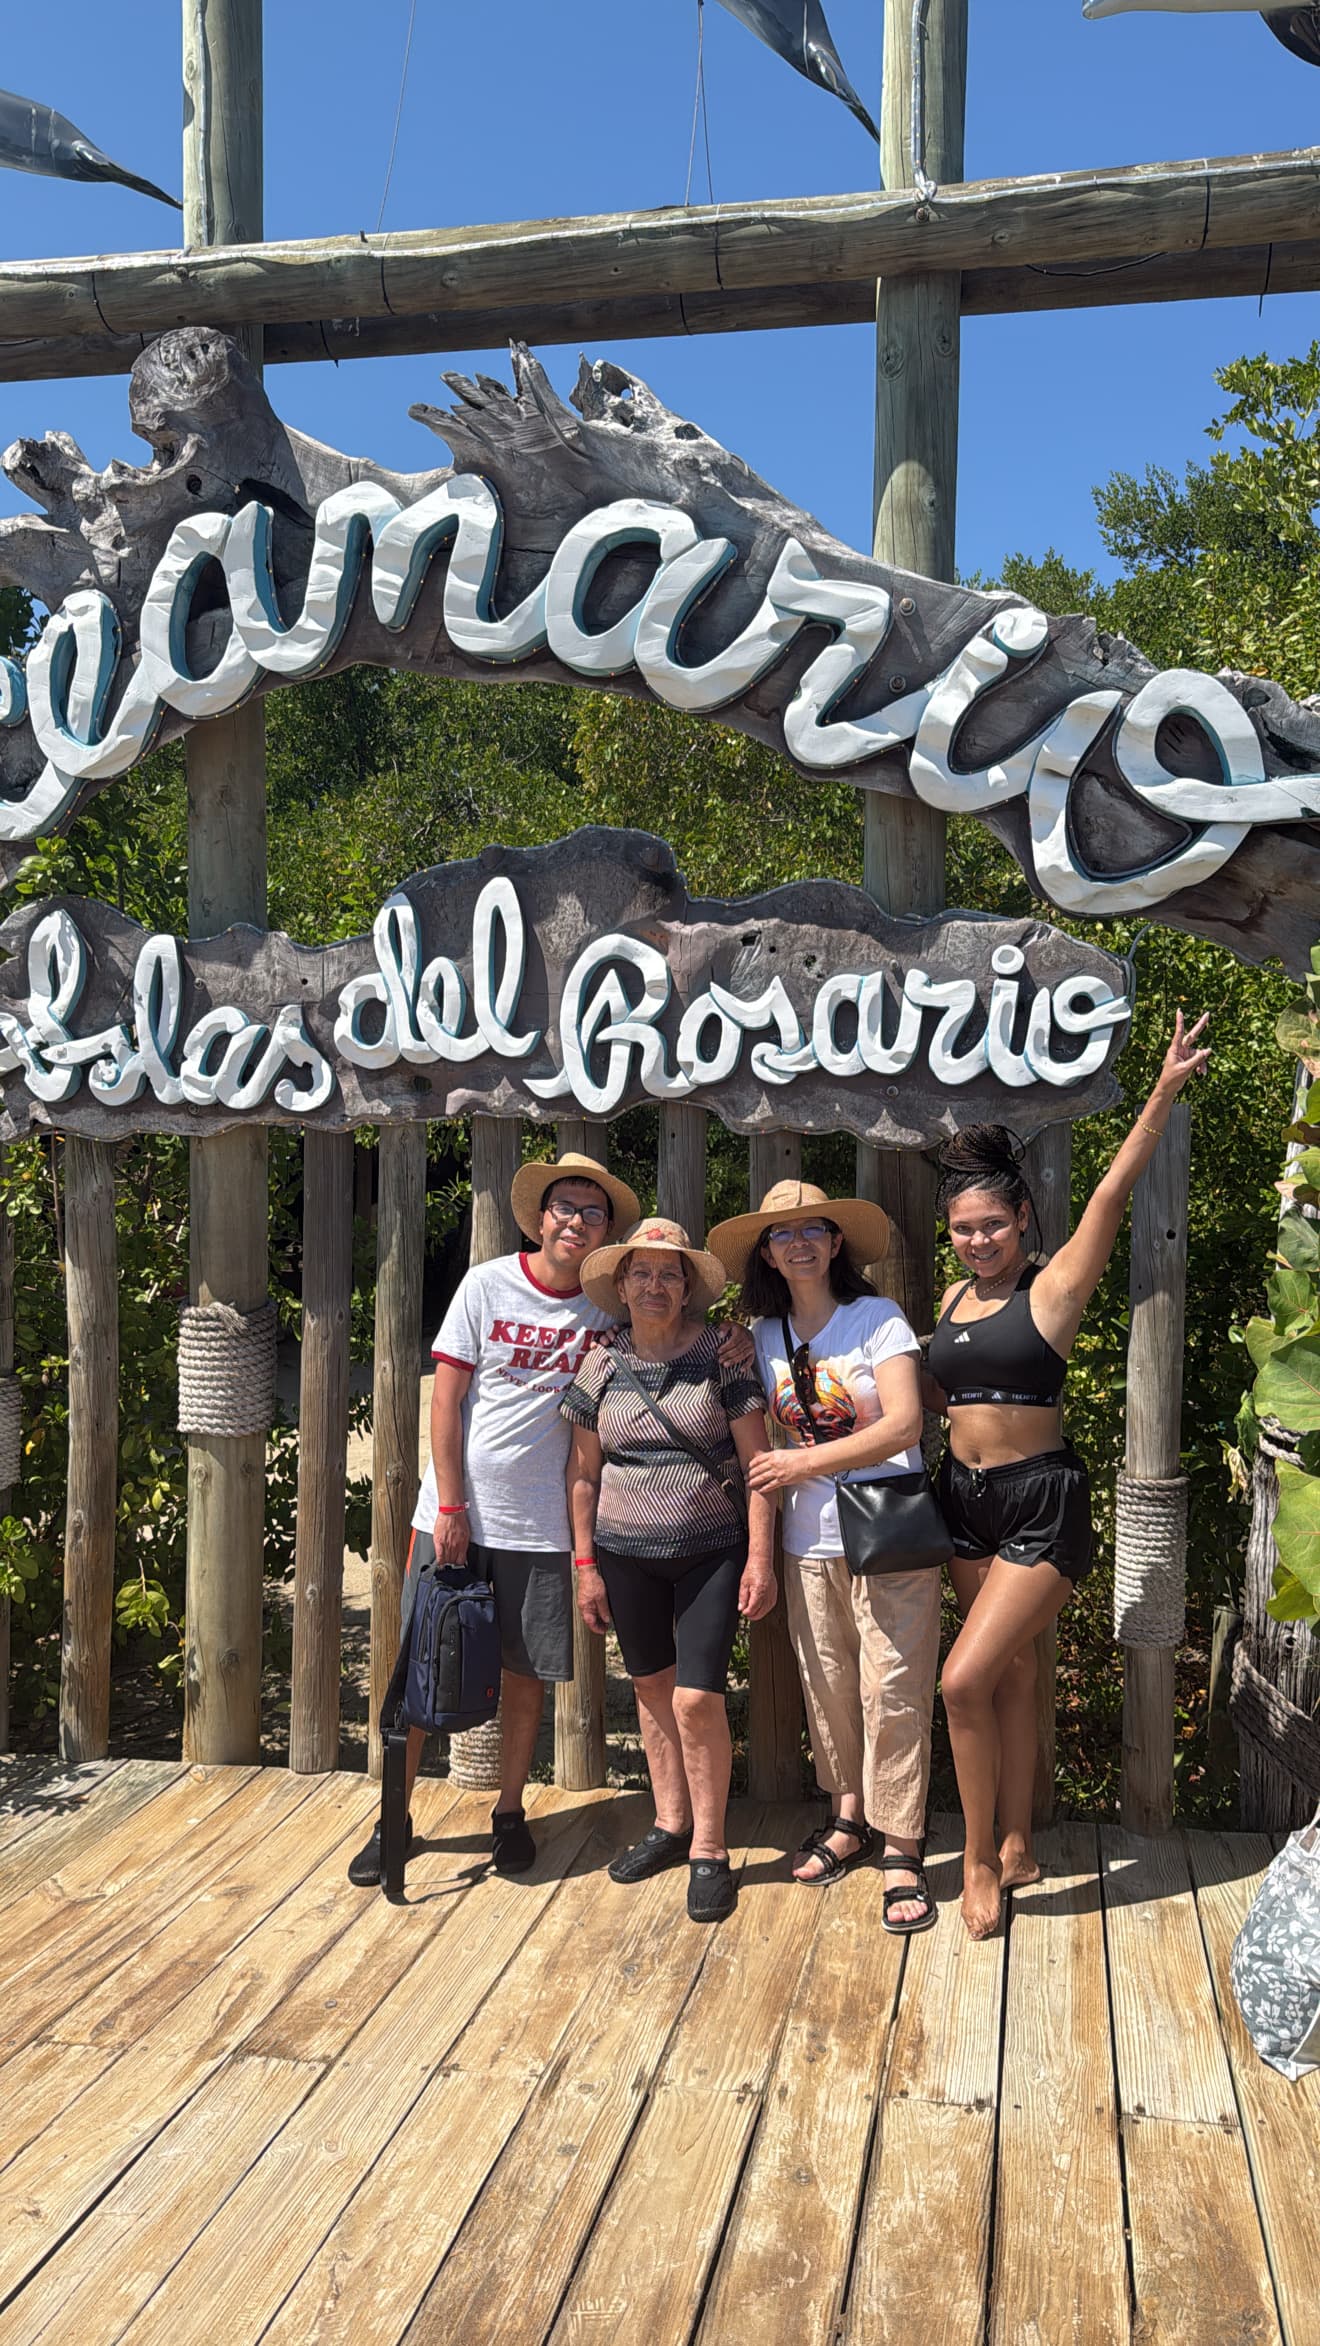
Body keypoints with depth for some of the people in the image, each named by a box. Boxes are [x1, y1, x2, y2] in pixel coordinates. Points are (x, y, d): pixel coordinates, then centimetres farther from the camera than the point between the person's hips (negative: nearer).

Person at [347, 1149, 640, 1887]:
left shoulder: (607, 1306, 1)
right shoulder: (489, 1284, -4)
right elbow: (446, 1399, -5)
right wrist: (450, 1507, -9)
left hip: (541, 1526, 2)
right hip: (457, 1514, -1)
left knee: (528, 1672, 8)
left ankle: (511, 1811, 27)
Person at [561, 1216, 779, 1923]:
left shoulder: (721, 1358, -5)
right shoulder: (600, 1367, 2)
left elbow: (756, 1460, -5)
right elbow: (584, 1471, 7)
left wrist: (760, 1558, -8)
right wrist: (585, 1564, 5)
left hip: (711, 1551, -3)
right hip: (626, 1553, 3)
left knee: (697, 1698, -7)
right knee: (651, 1686, 14)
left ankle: (709, 1848, 10)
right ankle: (671, 1823, 32)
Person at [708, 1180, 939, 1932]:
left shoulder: (878, 1319, -7)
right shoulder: (765, 1336, 8)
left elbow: (904, 1425, -15)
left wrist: (805, 1463, -14)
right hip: (810, 1540, 5)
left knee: (892, 1689, -3)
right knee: (827, 1687, 10)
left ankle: (902, 1849, 9)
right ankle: (850, 1819, 29)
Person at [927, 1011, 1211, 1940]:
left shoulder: (1053, 1288, -10)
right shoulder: (953, 1299, 7)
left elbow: (1114, 1192, -20)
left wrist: (1166, 1092, -29)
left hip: (1041, 1502, -6)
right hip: (967, 1496, 6)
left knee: (965, 1680, -8)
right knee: (1011, 1673, 16)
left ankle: (983, 1860, 11)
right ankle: (1015, 1847, 29)